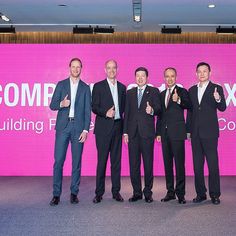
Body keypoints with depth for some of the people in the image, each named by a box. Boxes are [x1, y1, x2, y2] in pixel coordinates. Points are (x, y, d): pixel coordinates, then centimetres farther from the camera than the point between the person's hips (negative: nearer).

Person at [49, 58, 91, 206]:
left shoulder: (85, 88, 9)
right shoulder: (61, 84, 11)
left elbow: (88, 111, 5)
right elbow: (52, 105, 8)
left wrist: (86, 130, -4)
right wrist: (61, 104, -13)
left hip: (78, 127, 0)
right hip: (63, 126, 0)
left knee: (77, 162, 3)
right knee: (58, 160, -3)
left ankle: (74, 193, 13)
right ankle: (56, 194, 5)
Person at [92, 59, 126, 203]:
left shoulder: (122, 87, 14)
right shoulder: (98, 86, 2)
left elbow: (124, 107, 15)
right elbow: (94, 107, -3)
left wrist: (124, 127, 6)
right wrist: (105, 113, -20)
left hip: (117, 127, 4)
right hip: (103, 128, -4)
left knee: (116, 160, 7)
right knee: (102, 160, -1)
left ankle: (116, 191, 16)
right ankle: (99, 193, 8)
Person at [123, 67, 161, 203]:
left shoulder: (154, 91, 6)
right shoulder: (130, 93, 16)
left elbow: (159, 109, 0)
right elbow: (127, 113, 13)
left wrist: (152, 110, -24)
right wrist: (125, 132, 7)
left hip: (147, 132, -3)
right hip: (133, 133, 3)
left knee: (148, 163, 0)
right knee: (134, 164, 4)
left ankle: (148, 192, 10)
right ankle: (137, 192, 14)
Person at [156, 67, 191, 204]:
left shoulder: (182, 92, 1)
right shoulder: (161, 94, 17)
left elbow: (189, 106, -18)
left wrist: (178, 100, -35)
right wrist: (158, 132, 13)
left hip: (177, 132, -5)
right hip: (165, 133, 6)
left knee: (179, 163, -5)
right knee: (167, 163, 9)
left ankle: (180, 193, 2)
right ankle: (170, 192, 17)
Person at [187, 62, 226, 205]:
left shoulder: (216, 89, 1)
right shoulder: (192, 90, 14)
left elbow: (222, 108, -9)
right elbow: (190, 111, 14)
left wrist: (219, 99, -30)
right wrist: (188, 129, 10)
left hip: (210, 132, -4)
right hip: (195, 133, 4)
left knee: (213, 164, -2)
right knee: (197, 165, 7)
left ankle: (215, 194, 6)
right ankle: (201, 193, 16)